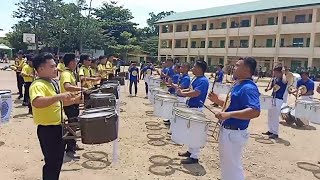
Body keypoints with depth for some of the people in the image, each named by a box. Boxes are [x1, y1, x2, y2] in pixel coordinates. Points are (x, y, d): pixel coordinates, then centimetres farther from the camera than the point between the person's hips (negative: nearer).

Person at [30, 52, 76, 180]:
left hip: (57, 126, 9)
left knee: (58, 159, 22)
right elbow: (36, 103, -42)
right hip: (47, 129, -9)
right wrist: (59, 96, -45)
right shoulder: (37, 85, -21)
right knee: (52, 161, 3)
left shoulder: (53, 82, 8)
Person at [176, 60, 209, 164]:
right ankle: (191, 151, 32)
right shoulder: (196, 79, 11)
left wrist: (182, 93, -20)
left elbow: (196, 93, -30)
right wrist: (182, 90, 7)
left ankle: (194, 157, 6)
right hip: (191, 107, 10)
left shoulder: (203, 80, -19)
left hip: (196, 109, -10)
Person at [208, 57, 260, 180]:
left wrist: (229, 114, -40)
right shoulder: (238, 85, 9)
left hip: (234, 133, -10)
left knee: (233, 167, 6)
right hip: (226, 130, 10)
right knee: (226, 164, 26)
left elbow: (255, 111, -35)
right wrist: (218, 101, 7)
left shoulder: (248, 88, -22)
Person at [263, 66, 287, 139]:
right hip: (272, 98, 8)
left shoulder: (283, 80, -13)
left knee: (275, 117, -4)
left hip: (278, 100, -8)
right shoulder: (275, 79, 8)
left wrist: (283, 73, -23)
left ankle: (275, 133, 6)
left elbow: (284, 81, -38)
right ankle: (271, 131, 27)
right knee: (270, 115, 14)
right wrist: (268, 89, 0)